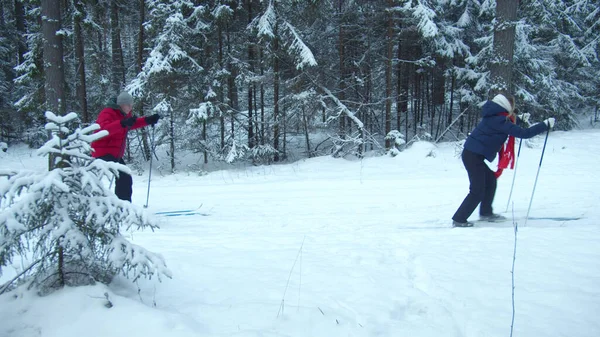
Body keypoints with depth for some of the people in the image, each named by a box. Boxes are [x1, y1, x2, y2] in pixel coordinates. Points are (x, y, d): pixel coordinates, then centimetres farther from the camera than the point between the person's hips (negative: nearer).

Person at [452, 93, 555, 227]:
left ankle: (486, 212, 30)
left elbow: (510, 126, 35)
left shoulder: (495, 117, 12)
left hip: (473, 154, 10)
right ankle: (458, 219, -2)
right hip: (474, 156, -10)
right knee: (478, 191, -5)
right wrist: (546, 125, -10)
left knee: (490, 180, 20)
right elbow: (524, 133, -18)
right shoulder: (500, 120, -15)